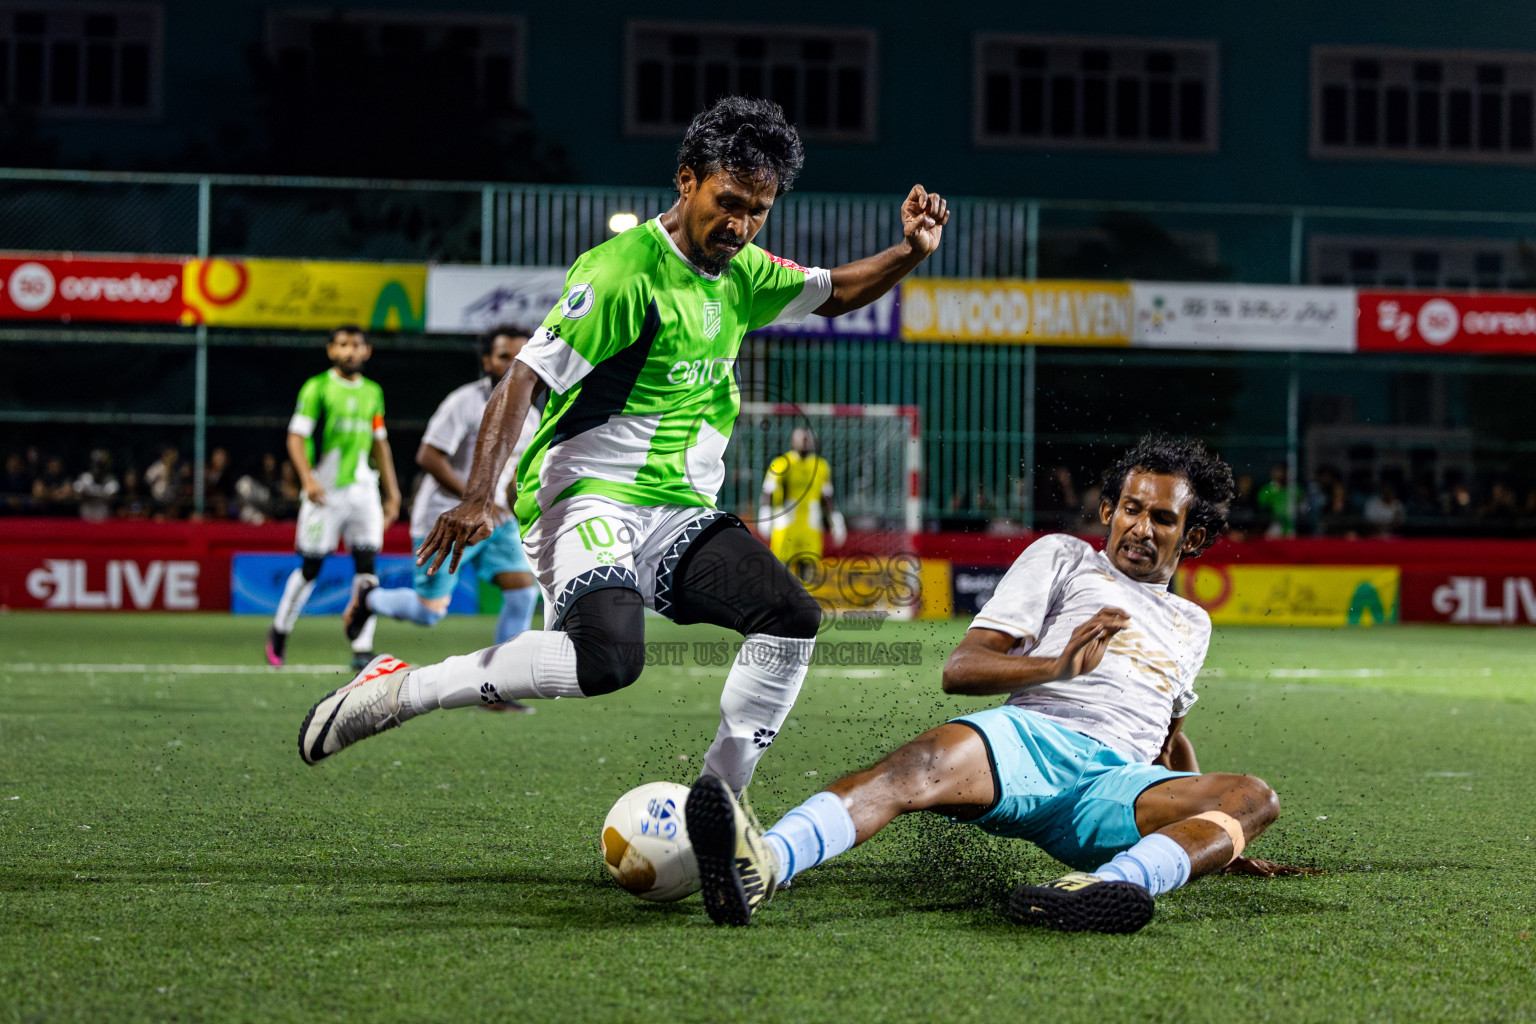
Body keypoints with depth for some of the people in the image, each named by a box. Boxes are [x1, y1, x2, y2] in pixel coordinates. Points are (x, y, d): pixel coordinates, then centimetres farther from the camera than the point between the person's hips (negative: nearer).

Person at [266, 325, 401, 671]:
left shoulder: (373, 392, 13)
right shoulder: (317, 387, -1)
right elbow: (296, 437, -6)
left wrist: (392, 493, 16)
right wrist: (307, 478, -21)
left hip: (362, 488, 4)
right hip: (325, 490, -4)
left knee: (366, 566, -7)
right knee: (310, 567, 1)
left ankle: (362, 648, -6)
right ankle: (279, 631, 23)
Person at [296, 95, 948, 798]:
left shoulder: (740, 272, 12)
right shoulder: (624, 271, -13)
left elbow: (834, 294, 29)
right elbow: (526, 378, -18)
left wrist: (909, 253, 8)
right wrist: (478, 496, -29)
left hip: (680, 513, 8)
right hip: (587, 497, -8)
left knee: (792, 619, -14)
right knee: (609, 658, -32)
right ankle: (398, 691, -16)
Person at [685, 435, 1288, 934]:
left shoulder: (1192, 625, 35)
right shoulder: (1062, 557, 22)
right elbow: (959, 670, 11)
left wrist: (1215, 829, 34)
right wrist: (1058, 666, -6)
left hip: (1121, 784, 3)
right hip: (1031, 737, -3)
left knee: (1254, 797, -29)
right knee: (925, 763, -38)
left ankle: (1114, 884, -60)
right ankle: (761, 865, -66)